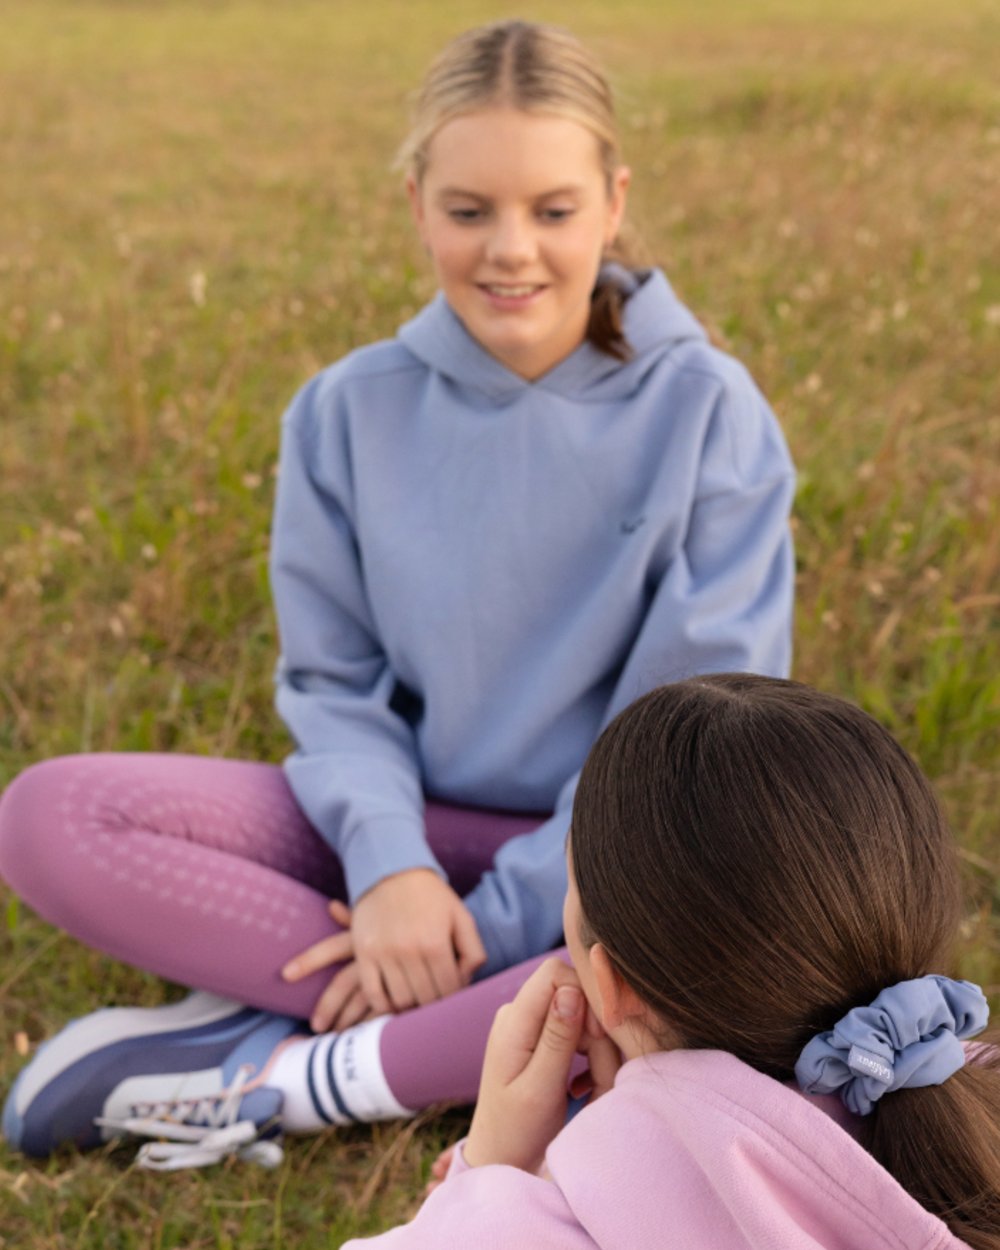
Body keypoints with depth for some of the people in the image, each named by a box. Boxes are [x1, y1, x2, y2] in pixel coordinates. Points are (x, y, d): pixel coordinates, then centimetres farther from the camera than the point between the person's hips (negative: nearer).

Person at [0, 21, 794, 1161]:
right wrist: (388, 864, -20)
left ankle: (283, 1074, -22)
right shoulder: (350, 412, -1)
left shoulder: (706, 411, -9)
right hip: (409, 830, 3)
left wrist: (496, 921, -17)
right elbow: (334, 682, 1)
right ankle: (515, 1037, -22)